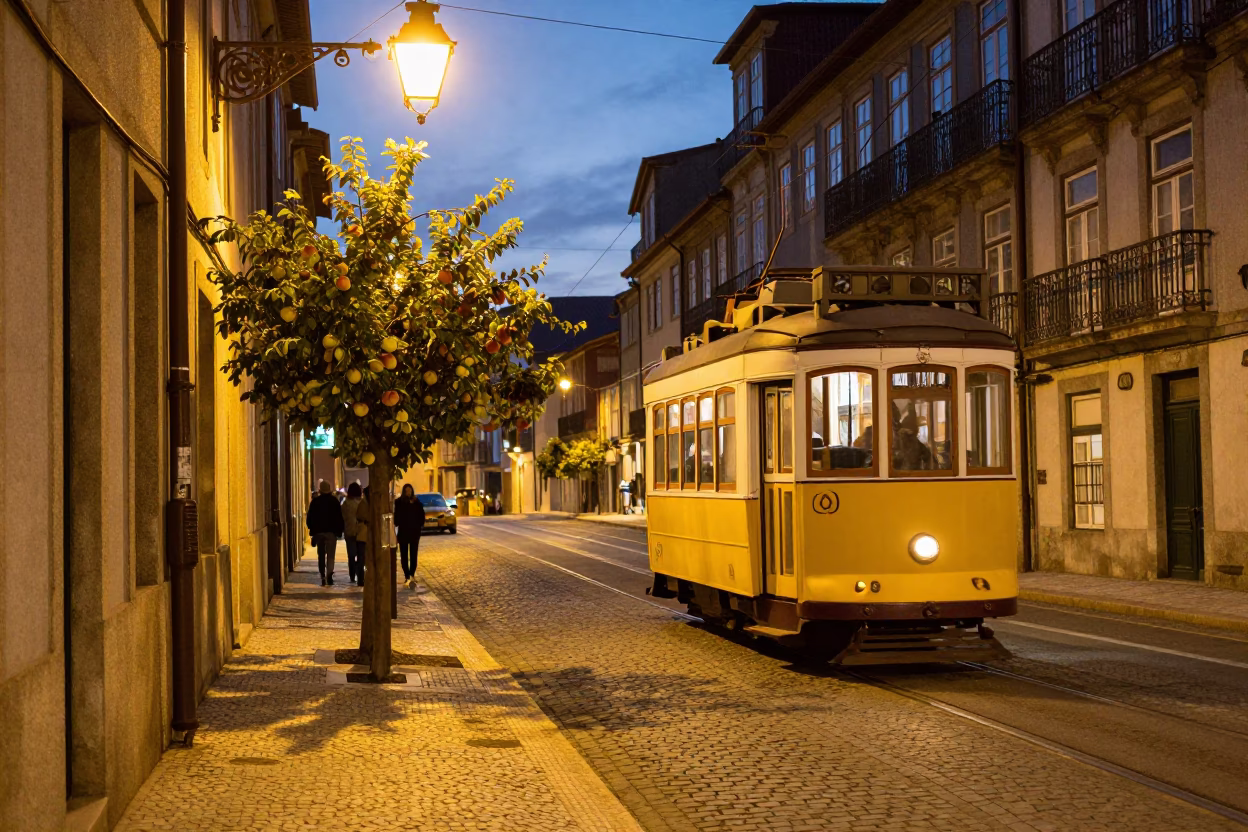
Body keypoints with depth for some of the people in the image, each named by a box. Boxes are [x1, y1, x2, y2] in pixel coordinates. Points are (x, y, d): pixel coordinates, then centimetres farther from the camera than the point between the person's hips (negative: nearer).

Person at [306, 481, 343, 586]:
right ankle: (329, 575, -19)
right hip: (331, 531, -2)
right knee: (330, 555, -2)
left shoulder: (315, 501, 3)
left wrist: (312, 530, 11)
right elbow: (339, 517, -3)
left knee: (321, 555, 12)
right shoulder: (334, 500, -3)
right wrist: (339, 530, 3)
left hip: (318, 531, 2)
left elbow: (310, 518, 5)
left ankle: (323, 578, 8)